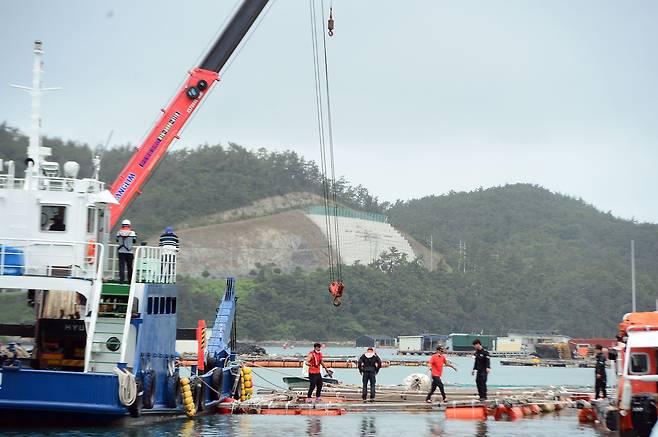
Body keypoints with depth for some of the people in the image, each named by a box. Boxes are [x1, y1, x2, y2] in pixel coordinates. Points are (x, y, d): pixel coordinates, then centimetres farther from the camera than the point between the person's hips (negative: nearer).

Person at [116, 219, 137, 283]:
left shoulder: (119, 232, 0)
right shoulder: (132, 232, -6)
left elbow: (117, 240, 12)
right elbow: (134, 241, 2)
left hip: (121, 251, 1)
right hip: (129, 252, -1)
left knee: (121, 266, 1)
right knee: (129, 266, 10)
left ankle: (121, 279, -7)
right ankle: (130, 279, 16)